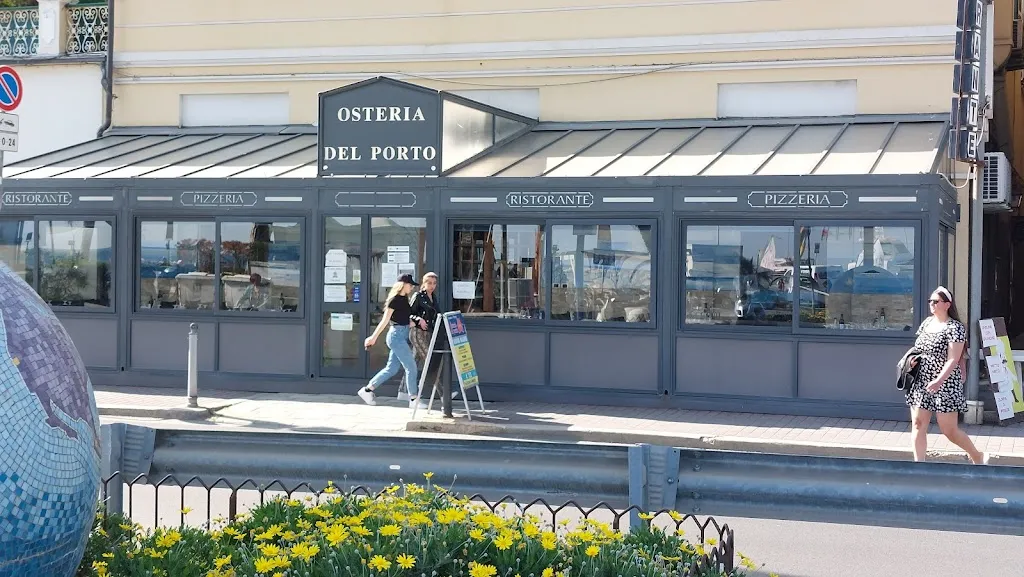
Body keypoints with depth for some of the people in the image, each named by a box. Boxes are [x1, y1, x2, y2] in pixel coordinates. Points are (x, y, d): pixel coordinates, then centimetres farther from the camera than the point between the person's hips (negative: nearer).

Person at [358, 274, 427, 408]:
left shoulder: (404, 299, 13)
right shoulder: (394, 300, -13)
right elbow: (385, 320, -13)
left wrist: (418, 320, 0)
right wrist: (374, 337, -11)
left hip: (403, 335, 9)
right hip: (397, 335, -9)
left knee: (392, 368, 12)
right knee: (411, 367, -7)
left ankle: (367, 390, 19)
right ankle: (414, 399, 0)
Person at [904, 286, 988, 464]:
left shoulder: (955, 328, -13)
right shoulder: (927, 322, 10)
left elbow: (953, 360, -19)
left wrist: (938, 381, -31)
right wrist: (913, 359, -1)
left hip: (945, 385, -7)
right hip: (921, 383, 7)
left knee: (949, 430, 2)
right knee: (918, 424, 0)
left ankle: (978, 457, 24)